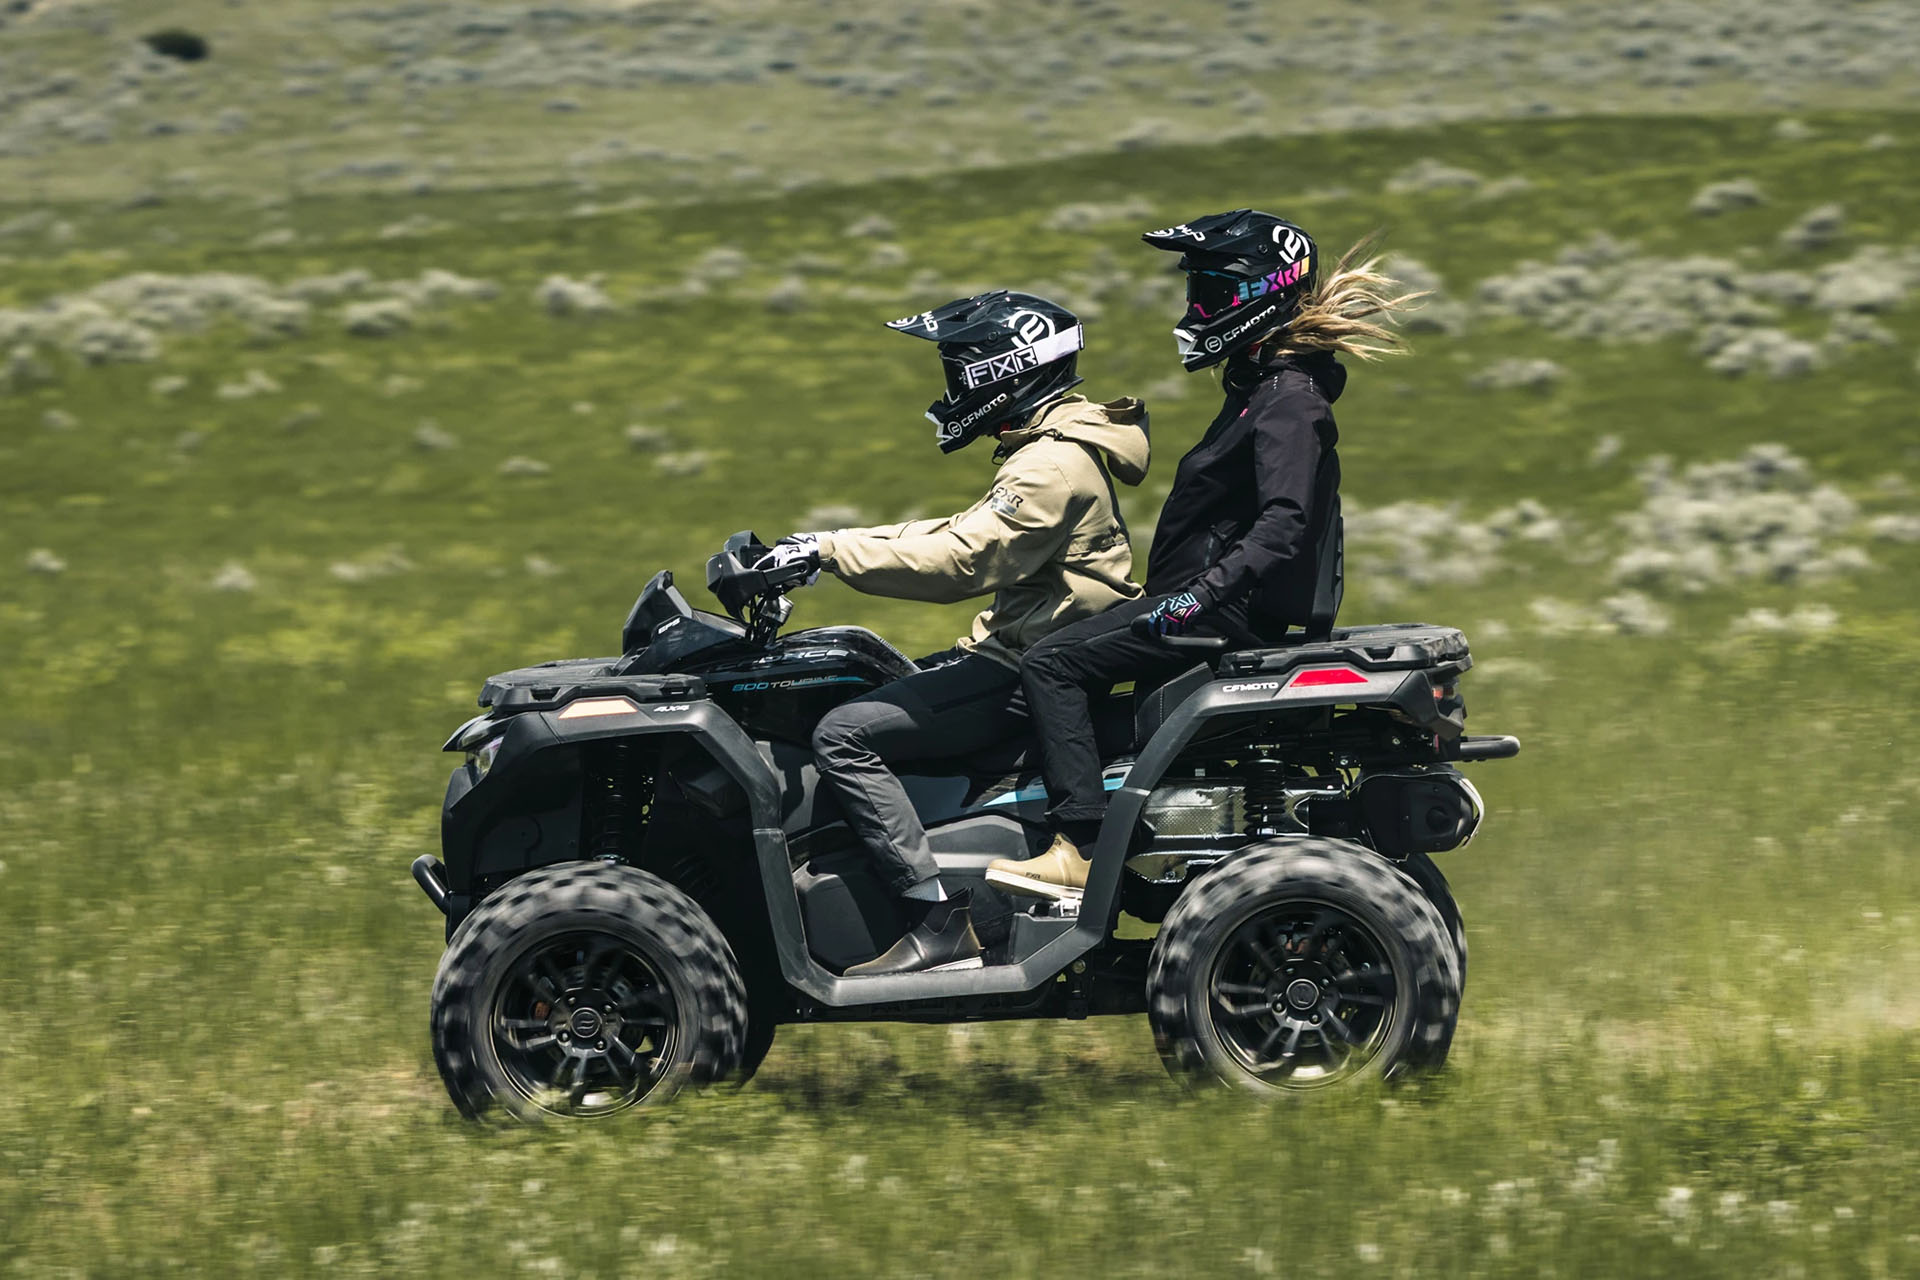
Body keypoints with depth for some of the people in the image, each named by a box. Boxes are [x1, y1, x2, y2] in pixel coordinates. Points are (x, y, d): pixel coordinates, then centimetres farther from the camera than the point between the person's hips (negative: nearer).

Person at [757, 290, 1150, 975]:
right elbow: (966, 533, 19)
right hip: (1014, 651, 11)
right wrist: (831, 545, 11)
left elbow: (957, 562, -27)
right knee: (859, 695, 17)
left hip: (1034, 673, -11)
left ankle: (942, 925, -23)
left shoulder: (1053, 466, -18)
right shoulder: (1053, 448, 16)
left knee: (845, 736, -18)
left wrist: (833, 551, -23)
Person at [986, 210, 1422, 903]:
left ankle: (1080, 850, -26)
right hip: (1223, 597, 11)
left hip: (1233, 608, -11)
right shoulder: (1263, 385, 16)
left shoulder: (1289, 400, -15)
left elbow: (1284, 523, -28)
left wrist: (1204, 593, -35)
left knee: (1052, 663, -18)